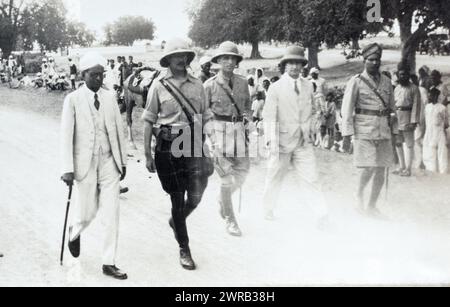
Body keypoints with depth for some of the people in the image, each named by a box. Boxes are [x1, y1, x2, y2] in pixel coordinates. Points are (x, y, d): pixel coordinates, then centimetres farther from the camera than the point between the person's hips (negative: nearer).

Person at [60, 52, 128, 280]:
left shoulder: (110, 97, 4)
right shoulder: (73, 100, -5)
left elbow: (119, 130, 8)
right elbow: (66, 135, -8)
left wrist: (123, 161, 9)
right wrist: (68, 169, -12)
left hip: (109, 163, 3)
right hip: (85, 164, -3)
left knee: (113, 215, 1)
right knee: (87, 214, 7)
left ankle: (109, 263, 12)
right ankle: (74, 233, 43)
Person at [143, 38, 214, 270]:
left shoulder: (197, 85, 9)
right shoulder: (159, 86, 1)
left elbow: (205, 119, 12)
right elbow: (149, 121, 3)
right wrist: (148, 154, -1)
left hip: (194, 145, 3)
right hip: (168, 146, -2)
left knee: (196, 196, -2)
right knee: (177, 198, 4)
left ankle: (176, 221, 34)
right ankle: (184, 249, 19)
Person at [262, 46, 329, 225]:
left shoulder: (308, 86, 8)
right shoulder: (276, 88, -3)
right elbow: (269, 117, -7)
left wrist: (311, 132, 14)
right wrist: (272, 141, -15)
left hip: (304, 143, 2)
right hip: (282, 142, -2)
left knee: (311, 179, -5)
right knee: (275, 178, 10)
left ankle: (322, 215, 2)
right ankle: (268, 209, 31)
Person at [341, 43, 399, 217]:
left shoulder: (386, 82, 11)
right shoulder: (356, 82, -3)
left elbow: (392, 109, 17)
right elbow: (347, 109, -5)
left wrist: (394, 131, 13)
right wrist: (347, 134, -10)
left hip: (384, 132, 5)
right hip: (364, 131, -5)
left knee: (381, 170, 5)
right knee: (369, 168, -12)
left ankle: (372, 206, 17)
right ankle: (359, 193, 18)